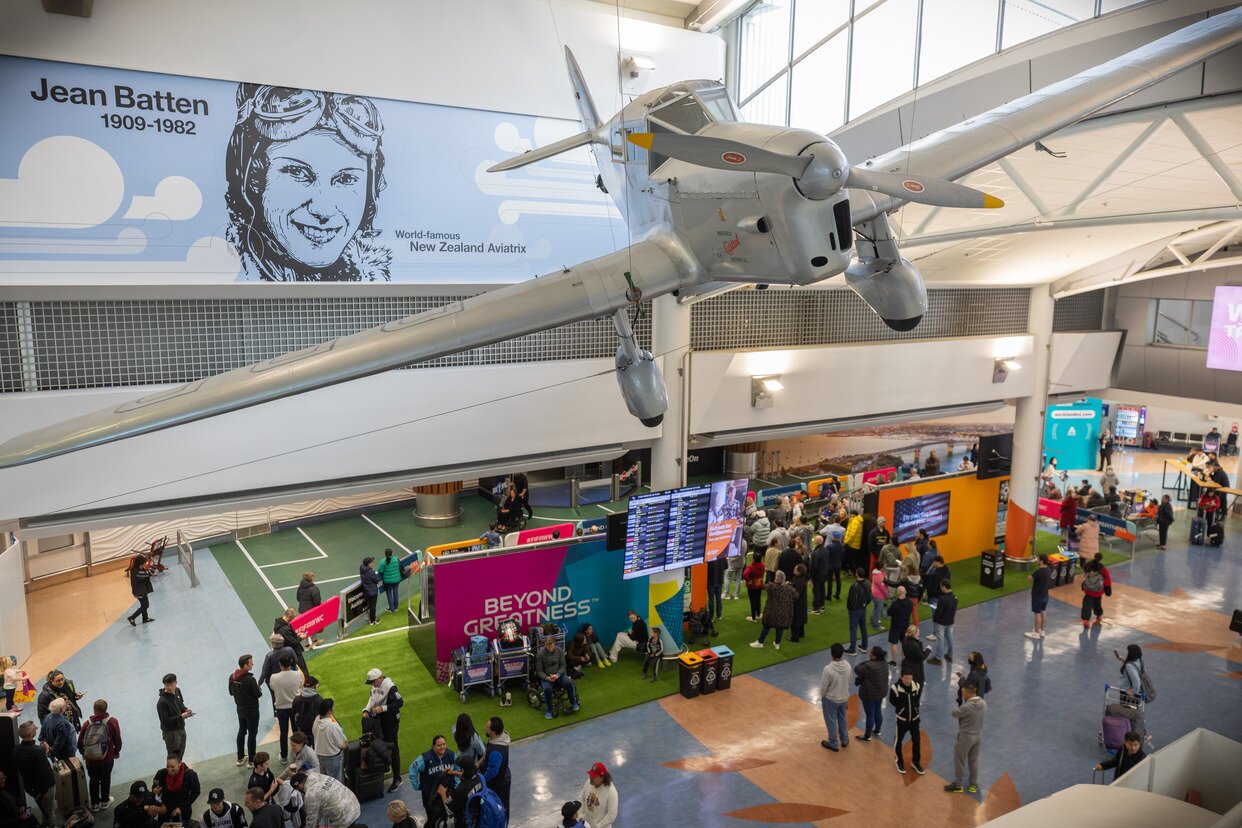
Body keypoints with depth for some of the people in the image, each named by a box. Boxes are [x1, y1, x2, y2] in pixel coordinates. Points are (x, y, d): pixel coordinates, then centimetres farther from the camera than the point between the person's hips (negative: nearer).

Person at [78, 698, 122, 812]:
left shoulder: (87, 724, -13)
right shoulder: (112, 722, -14)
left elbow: (80, 743, -3)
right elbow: (118, 740, -6)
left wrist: (84, 754, 18)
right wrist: (116, 752, 14)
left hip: (90, 759, 1)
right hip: (107, 759, -1)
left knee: (93, 780, 20)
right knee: (106, 780, 19)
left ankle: (94, 803, 32)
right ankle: (105, 802, 32)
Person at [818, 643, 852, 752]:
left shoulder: (828, 669, -32)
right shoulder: (847, 666, -15)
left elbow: (823, 686, -20)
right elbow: (848, 682, 0)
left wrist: (821, 697, 0)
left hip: (831, 699, -5)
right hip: (844, 698, 5)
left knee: (831, 722, 15)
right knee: (842, 719, 26)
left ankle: (833, 744, 29)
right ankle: (844, 740, 41)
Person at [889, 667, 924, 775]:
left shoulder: (917, 686, -15)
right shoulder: (895, 687, -25)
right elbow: (892, 701, -6)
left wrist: (914, 707, 0)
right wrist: (902, 707, -4)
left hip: (914, 718, 3)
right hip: (901, 719, -3)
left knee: (917, 740, 15)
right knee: (898, 740, 13)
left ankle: (916, 762, 37)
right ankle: (899, 762, 35)